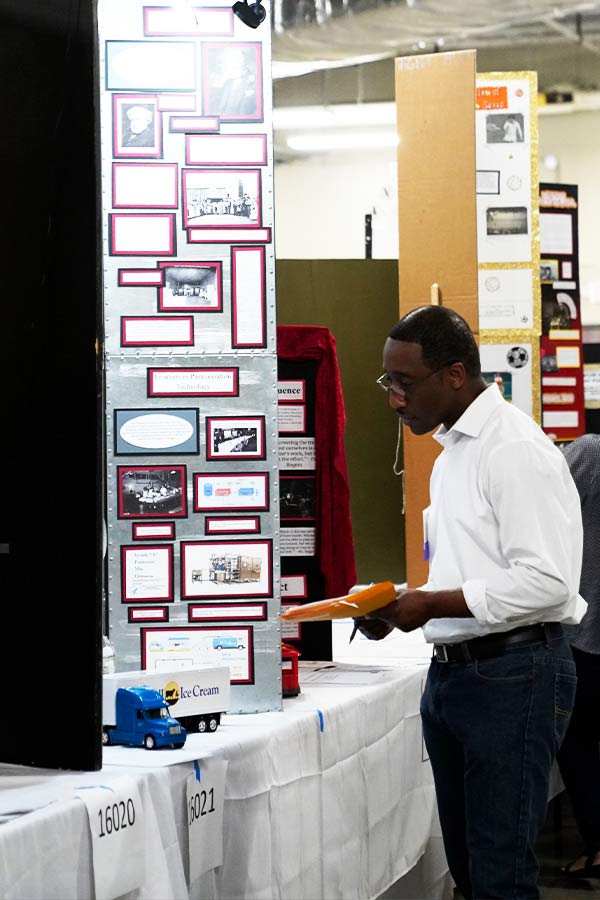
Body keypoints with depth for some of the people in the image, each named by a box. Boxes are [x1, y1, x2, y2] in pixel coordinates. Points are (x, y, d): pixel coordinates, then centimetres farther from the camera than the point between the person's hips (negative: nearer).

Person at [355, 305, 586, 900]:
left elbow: (546, 581, -21)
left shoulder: (515, 449, -14)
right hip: (451, 671, 9)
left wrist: (433, 604, -16)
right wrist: (404, 606, 6)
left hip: (512, 674, -9)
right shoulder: (452, 452, 15)